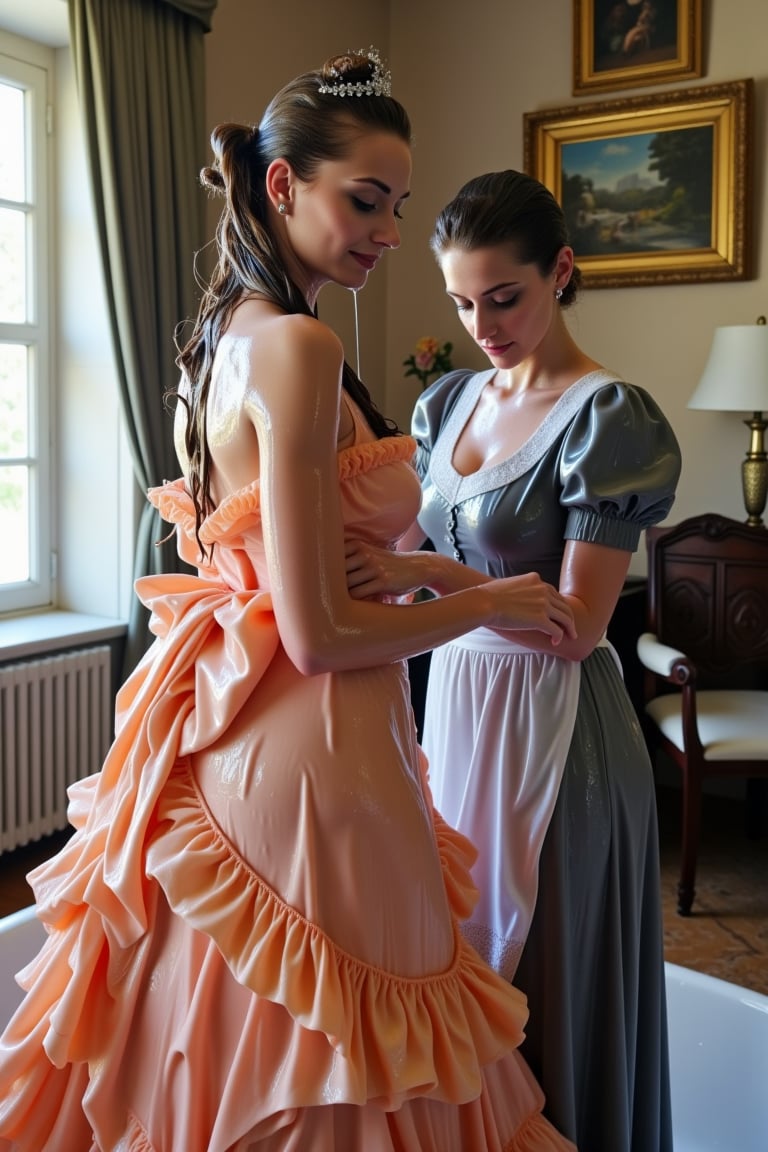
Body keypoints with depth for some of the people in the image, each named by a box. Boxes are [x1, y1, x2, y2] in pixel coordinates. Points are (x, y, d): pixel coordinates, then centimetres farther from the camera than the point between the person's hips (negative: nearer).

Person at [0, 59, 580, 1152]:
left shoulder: (219, 339, 9)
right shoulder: (300, 348, -19)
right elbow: (321, 634, -21)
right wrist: (491, 601, -7)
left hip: (223, 725, 9)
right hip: (311, 751, -9)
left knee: (232, 1040, 23)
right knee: (331, 1063, 10)